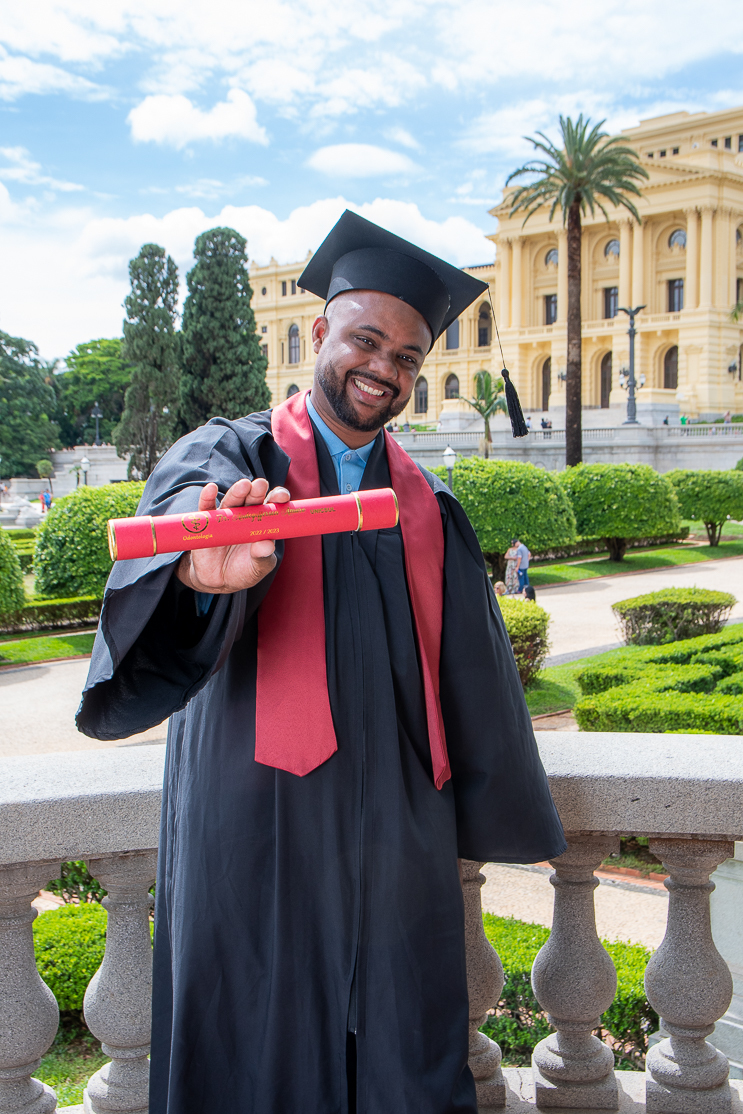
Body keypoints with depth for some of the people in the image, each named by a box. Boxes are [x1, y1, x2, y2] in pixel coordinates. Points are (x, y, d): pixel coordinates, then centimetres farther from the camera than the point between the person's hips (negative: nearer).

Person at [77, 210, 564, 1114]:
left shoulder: (427, 509, 8)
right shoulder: (228, 460, -3)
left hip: (396, 832, 3)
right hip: (258, 825, -3)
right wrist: (204, 574, -51)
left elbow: (470, 672, 14)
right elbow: (183, 510, -28)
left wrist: (505, 813, 20)